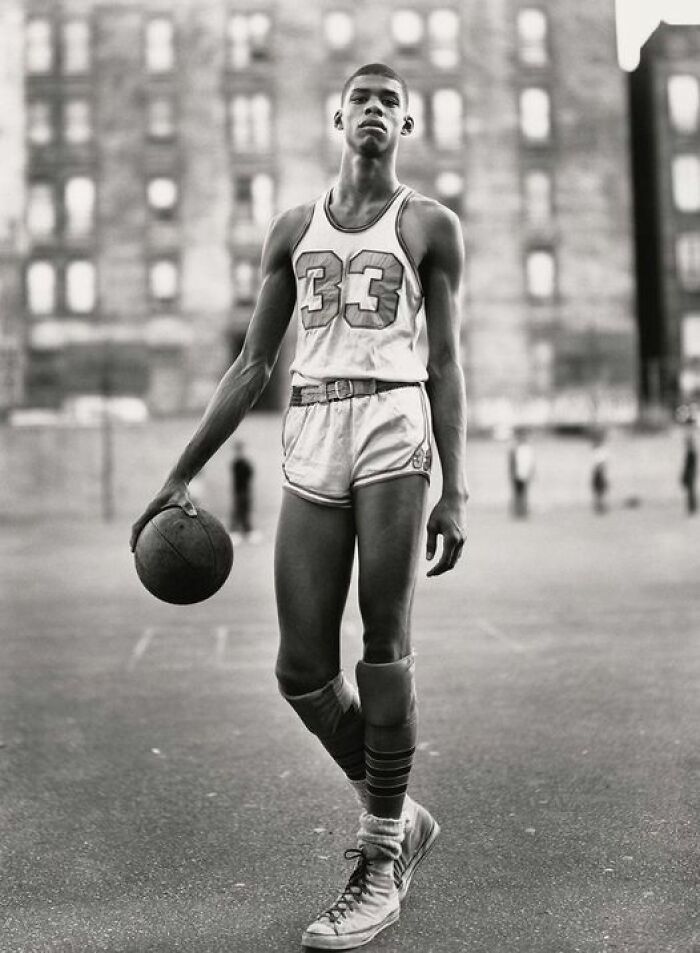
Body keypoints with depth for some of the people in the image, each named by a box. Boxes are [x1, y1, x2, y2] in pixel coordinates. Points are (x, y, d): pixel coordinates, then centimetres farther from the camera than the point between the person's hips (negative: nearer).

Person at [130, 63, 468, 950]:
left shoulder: (430, 225, 11)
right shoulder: (293, 229, 19)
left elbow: (444, 363, 5)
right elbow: (252, 364, 17)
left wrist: (454, 490, -4)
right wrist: (182, 474, 11)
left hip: (394, 425, -3)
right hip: (310, 443, 3)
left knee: (384, 647, -8)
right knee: (301, 669, -1)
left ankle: (379, 860, 7)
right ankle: (399, 817, 22)